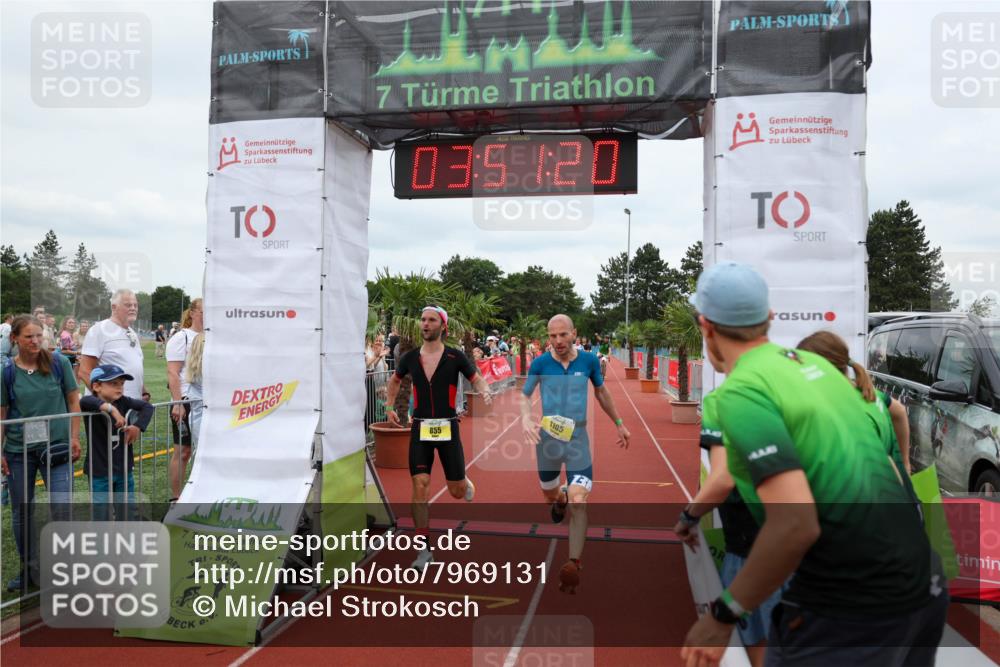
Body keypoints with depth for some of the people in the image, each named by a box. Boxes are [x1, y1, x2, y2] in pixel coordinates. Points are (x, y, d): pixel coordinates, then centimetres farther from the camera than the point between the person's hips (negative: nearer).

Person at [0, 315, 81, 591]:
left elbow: (73, 400, 3)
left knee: (62, 509, -7)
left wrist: (75, 438, 0)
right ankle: (27, 569, 29)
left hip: (56, 446, -1)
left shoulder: (58, 363, -4)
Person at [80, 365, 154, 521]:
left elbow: (146, 406, -2)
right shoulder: (93, 407, -13)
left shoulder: (123, 402, 0)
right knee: (101, 514, 5)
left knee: (129, 513, 14)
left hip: (123, 469, 5)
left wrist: (137, 426, -15)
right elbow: (84, 401, -34)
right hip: (100, 472, -4)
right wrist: (110, 408, -45)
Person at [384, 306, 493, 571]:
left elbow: (477, 379, 0)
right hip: (420, 428, 2)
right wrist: (389, 406, 11)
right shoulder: (409, 358, 3)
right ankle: (424, 550, 2)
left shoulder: (456, 357, -5)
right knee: (419, 486, -8)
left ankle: (466, 483, 45)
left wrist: (485, 392, -21)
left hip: (447, 427, -1)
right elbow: (395, 380, 21)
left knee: (457, 491, 5)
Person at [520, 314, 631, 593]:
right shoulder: (540, 364, -10)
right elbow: (524, 395, 1)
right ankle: (561, 498, 57)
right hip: (547, 437, 1)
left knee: (578, 503, -15)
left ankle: (574, 565, -3)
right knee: (550, 495, 19)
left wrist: (619, 424, 15)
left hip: (577, 437, -1)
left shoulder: (589, 360, -6)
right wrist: (526, 418, -21)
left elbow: (601, 392, 11)